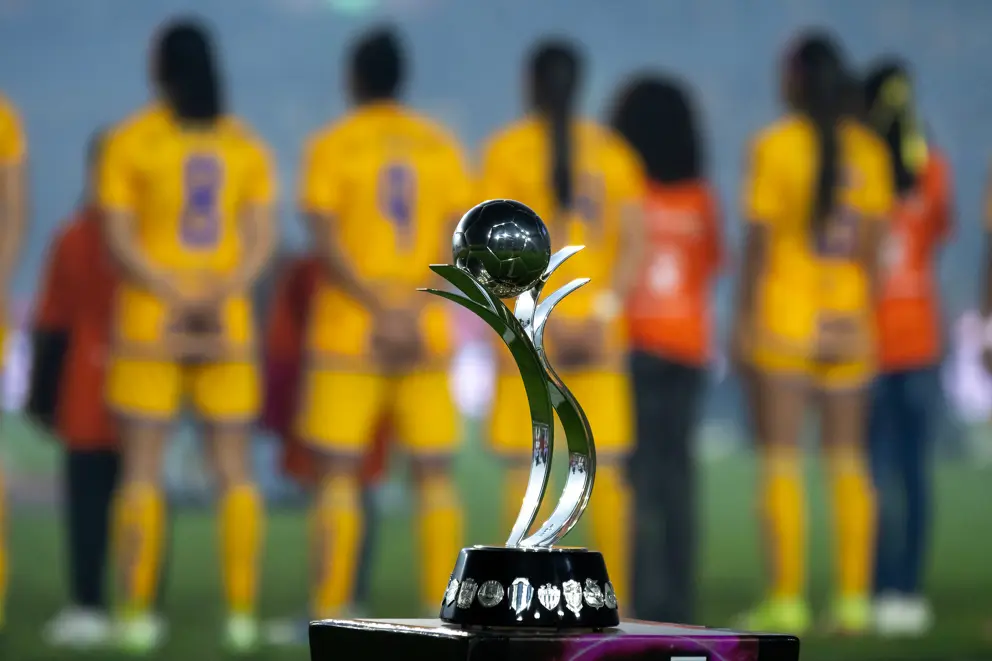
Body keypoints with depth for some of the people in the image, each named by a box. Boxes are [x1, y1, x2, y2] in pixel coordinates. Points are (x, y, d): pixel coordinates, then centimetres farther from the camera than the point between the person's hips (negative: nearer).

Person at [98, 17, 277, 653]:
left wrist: (175, 296, -15)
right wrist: (219, 297, -13)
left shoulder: (129, 142, -1)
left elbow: (119, 237, -10)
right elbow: (262, 240, -3)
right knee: (235, 470, 6)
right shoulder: (245, 144, 7)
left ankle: (138, 613, -4)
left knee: (142, 469, 1)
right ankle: (242, 613, 1)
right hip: (228, 327, 2)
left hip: (147, 322, -2)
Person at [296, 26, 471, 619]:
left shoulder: (332, 147, -1)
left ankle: (331, 611, -5)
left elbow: (326, 241, -10)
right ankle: (443, 607, 3)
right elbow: (459, 243, -1)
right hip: (427, 340, 3)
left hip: (348, 333, -3)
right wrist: (413, 309, -7)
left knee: (339, 472, 0)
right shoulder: (441, 147, 8)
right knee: (435, 474, 6)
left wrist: (380, 308, -11)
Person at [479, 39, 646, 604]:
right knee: (605, 467, 5)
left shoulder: (507, 149, 0)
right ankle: (617, 595, 3)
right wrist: (602, 312, -6)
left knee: (524, 466, 1)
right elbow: (635, 244, 0)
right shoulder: (612, 149, 8)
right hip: (601, 337, 2)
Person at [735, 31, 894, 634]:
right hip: (847, 318, 4)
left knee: (783, 459, -1)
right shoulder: (868, 150, 4)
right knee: (849, 459, 8)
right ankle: (854, 598, 6)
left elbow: (760, 240, -9)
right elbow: (874, 245, 3)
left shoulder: (774, 147, -6)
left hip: (784, 318, -3)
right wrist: (869, 315, 10)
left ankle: (787, 601, -4)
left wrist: (746, 317, -5)